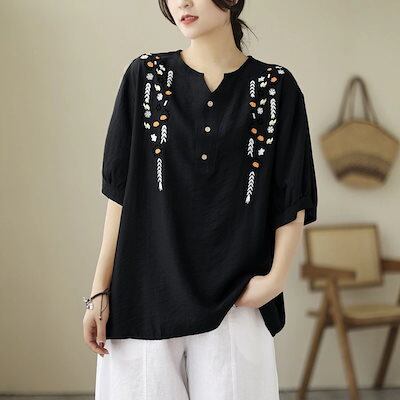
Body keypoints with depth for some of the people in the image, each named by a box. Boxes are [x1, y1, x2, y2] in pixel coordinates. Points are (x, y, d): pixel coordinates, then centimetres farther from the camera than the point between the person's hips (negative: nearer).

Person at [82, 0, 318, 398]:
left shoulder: (276, 87, 1)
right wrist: (100, 289, -1)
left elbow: (293, 200, 1)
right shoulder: (145, 76, 4)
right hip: (146, 294, 1)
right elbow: (121, 190, 3)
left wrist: (276, 277, -13)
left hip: (235, 301, -1)